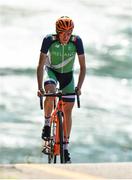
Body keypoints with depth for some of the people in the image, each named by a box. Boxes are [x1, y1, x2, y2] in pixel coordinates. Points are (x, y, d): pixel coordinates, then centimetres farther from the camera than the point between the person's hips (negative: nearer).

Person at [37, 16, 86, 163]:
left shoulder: (76, 41, -24)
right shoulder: (49, 40, -27)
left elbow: (83, 67, -17)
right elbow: (40, 65, -23)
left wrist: (79, 87, -27)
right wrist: (39, 88, -30)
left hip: (67, 74, 2)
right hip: (51, 70, -2)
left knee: (68, 110, -2)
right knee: (50, 92, -34)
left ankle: (65, 146, 8)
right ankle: (47, 123, -11)